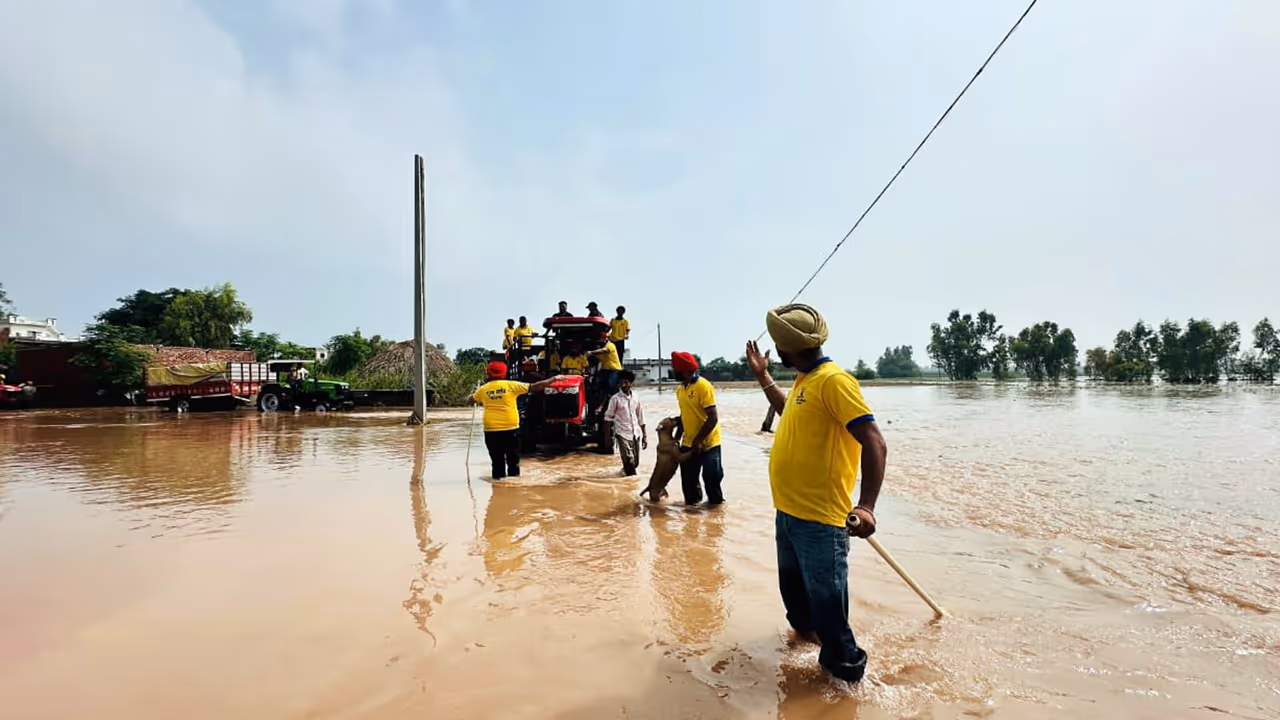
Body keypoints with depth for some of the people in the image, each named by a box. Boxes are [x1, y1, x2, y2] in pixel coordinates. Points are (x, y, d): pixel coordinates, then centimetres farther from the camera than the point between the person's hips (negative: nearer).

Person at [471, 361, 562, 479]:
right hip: (510, 428, -1)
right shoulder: (511, 385, -2)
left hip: (491, 430, 1)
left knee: (497, 460, 9)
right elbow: (535, 387, -2)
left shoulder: (483, 389, 4)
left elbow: (472, 401, 23)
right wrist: (554, 379, 7)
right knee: (513, 460, 10)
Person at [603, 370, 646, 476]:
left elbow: (640, 418, 11)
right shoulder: (615, 398, -5)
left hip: (636, 434, 4)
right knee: (629, 461, -13)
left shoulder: (635, 397, 6)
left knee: (635, 463, 12)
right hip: (623, 434, -4)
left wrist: (644, 436, 10)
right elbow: (608, 418, -1)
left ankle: (625, 471, 41)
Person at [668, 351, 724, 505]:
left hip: (707, 442, -7)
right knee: (688, 477, 12)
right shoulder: (680, 389, 5)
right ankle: (691, 500, 32)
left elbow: (713, 418, -21)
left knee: (711, 475, 2)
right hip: (688, 443, 7)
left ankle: (716, 501, 26)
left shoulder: (703, 386, -19)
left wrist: (697, 441, -20)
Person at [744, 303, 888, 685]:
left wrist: (866, 506, -33)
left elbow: (874, 443, -25)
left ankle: (844, 663, 25)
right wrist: (763, 376, 27)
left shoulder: (833, 380, -20)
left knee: (826, 601, 4)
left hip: (818, 519, -10)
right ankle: (804, 628, 50)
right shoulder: (803, 380, 10)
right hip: (788, 511, 10)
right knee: (793, 586, 27)